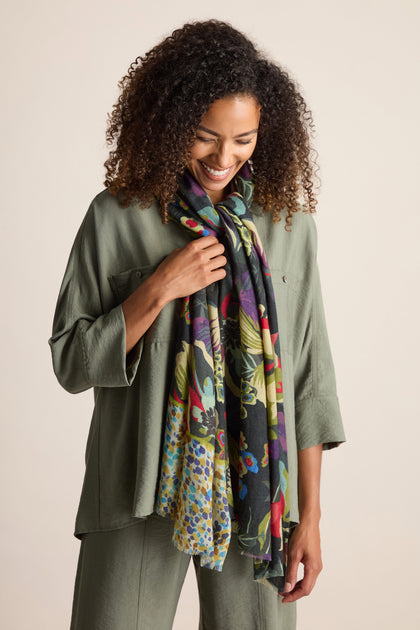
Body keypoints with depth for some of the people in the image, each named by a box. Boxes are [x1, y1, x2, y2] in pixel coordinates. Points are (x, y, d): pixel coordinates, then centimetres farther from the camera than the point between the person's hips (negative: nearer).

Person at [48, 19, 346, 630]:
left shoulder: (290, 226, 3)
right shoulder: (116, 218, -2)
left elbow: (310, 380, 4)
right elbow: (70, 362, -1)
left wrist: (310, 517, 1)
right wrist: (159, 288, -14)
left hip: (258, 494, 2)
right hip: (140, 493, -1)